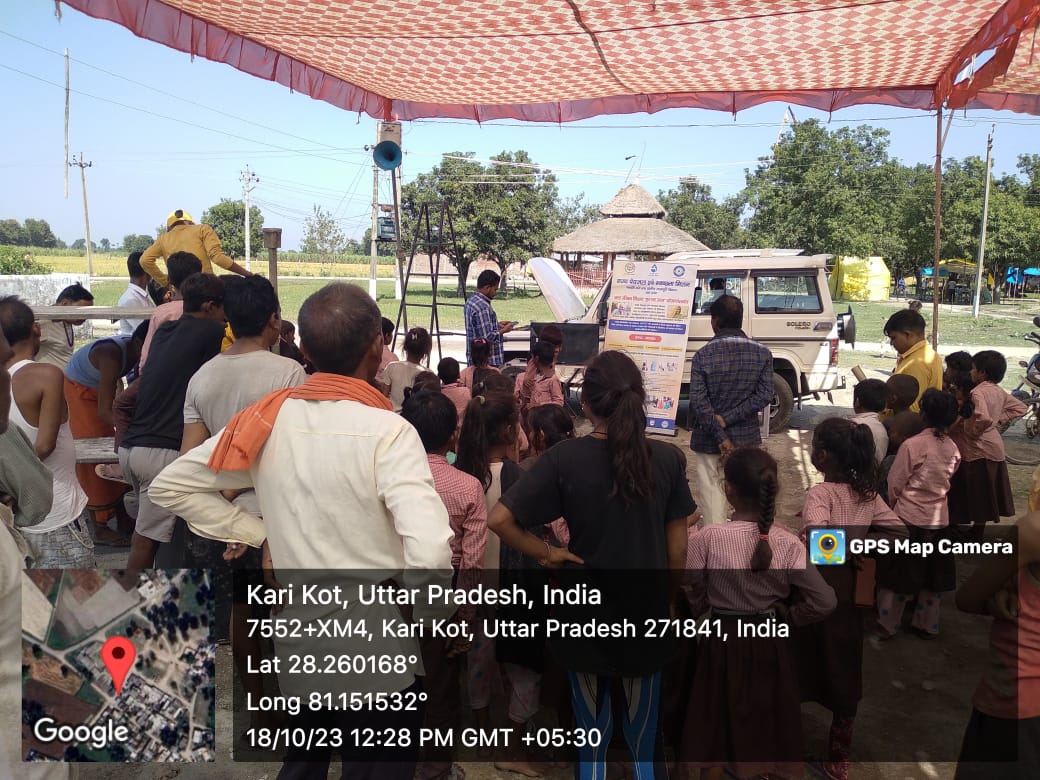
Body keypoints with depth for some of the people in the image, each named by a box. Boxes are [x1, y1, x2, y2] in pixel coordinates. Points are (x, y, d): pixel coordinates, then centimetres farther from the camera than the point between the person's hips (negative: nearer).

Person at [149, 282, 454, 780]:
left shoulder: (270, 419, -5)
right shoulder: (387, 432, -21)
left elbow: (169, 486, 5)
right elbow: (430, 554, -32)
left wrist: (258, 534, 3)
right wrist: (431, 617, -12)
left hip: (298, 653, 5)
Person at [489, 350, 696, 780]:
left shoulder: (564, 458, -17)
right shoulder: (668, 457, -11)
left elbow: (499, 519, -22)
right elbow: (677, 542, -3)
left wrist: (546, 554, -9)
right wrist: (672, 597, 11)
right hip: (646, 611, 1)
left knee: (591, 724, 19)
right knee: (645, 725, 21)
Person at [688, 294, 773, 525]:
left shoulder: (703, 355, -13)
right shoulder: (762, 353, -5)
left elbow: (699, 402, -17)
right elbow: (764, 395, -10)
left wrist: (719, 436, -15)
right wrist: (728, 418, -13)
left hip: (707, 437, -3)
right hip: (746, 436, 3)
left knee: (710, 485, 9)